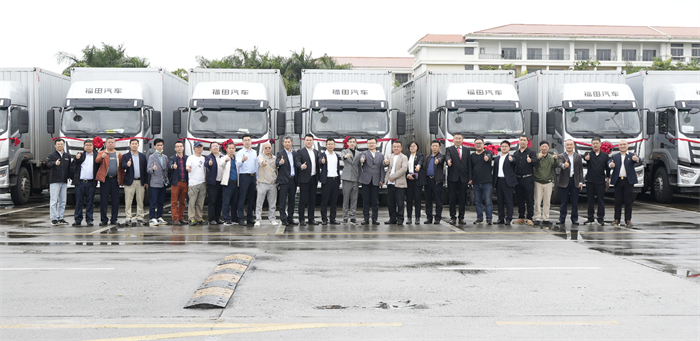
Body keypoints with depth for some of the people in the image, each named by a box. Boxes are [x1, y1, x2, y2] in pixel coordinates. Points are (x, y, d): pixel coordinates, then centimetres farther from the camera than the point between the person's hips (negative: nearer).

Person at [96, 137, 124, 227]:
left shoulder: (119, 155, 14)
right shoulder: (102, 153, 6)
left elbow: (121, 168, 12)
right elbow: (97, 160, -15)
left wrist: (121, 180, 3)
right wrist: (102, 157, -38)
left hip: (115, 180, 2)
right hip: (105, 179, -2)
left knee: (115, 201, 3)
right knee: (104, 200, -2)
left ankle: (114, 219, 11)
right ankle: (104, 220, 3)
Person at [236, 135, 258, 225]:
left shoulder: (254, 152, 14)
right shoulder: (240, 153, -4)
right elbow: (237, 164, -20)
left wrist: (257, 177, 14)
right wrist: (242, 160, -41)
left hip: (253, 176, 6)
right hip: (244, 176, -6)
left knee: (251, 198, 8)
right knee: (242, 198, -6)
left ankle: (250, 217, 15)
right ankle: (241, 218, -5)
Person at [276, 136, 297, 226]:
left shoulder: (295, 153, 13)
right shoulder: (280, 153, -3)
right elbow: (277, 163, -18)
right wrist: (280, 162, -41)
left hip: (293, 180, 5)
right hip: (284, 180, -5)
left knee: (291, 200, 10)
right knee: (283, 201, -3)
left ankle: (290, 218, 17)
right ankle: (283, 219, 0)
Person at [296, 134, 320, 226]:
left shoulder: (316, 152, 15)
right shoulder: (300, 151, -2)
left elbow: (317, 164, 15)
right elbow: (297, 161, -16)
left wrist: (318, 178, 8)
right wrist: (301, 166, -36)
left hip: (313, 179, 5)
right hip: (304, 179, -5)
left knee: (312, 200, 8)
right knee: (303, 199, -3)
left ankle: (311, 218, 14)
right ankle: (301, 219, 2)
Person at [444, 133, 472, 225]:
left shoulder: (466, 150, 14)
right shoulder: (449, 149, 6)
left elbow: (469, 164, 11)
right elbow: (447, 156, -17)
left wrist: (470, 178, 4)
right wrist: (448, 160, -42)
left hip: (463, 178, 2)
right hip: (452, 178, -2)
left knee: (463, 198, 3)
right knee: (452, 198, 0)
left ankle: (461, 217, 9)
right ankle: (453, 217, 6)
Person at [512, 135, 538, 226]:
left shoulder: (531, 152, 1)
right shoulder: (515, 153, 15)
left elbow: (535, 162, -14)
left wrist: (531, 161, -36)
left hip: (528, 179, -4)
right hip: (518, 179, 4)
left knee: (530, 199, -4)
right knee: (520, 199, 9)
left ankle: (529, 218, -1)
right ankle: (521, 218, 17)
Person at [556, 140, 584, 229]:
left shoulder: (578, 156, 10)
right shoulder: (561, 156, 2)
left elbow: (581, 170, 8)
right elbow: (560, 164, -18)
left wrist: (581, 182, 1)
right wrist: (564, 165, -42)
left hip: (575, 181, 2)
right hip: (564, 181, -2)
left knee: (575, 201, 5)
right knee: (564, 201, 2)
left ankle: (574, 219, 12)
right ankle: (562, 219, 8)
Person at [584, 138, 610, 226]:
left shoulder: (605, 155, 6)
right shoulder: (588, 154, 3)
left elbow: (608, 169, 8)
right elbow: (585, 157, -22)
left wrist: (607, 180, 4)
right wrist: (586, 158, -47)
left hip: (601, 181, 0)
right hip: (590, 181, 0)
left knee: (601, 201, 0)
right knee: (590, 200, 5)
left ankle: (601, 219, 5)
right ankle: (590, 218, 12)